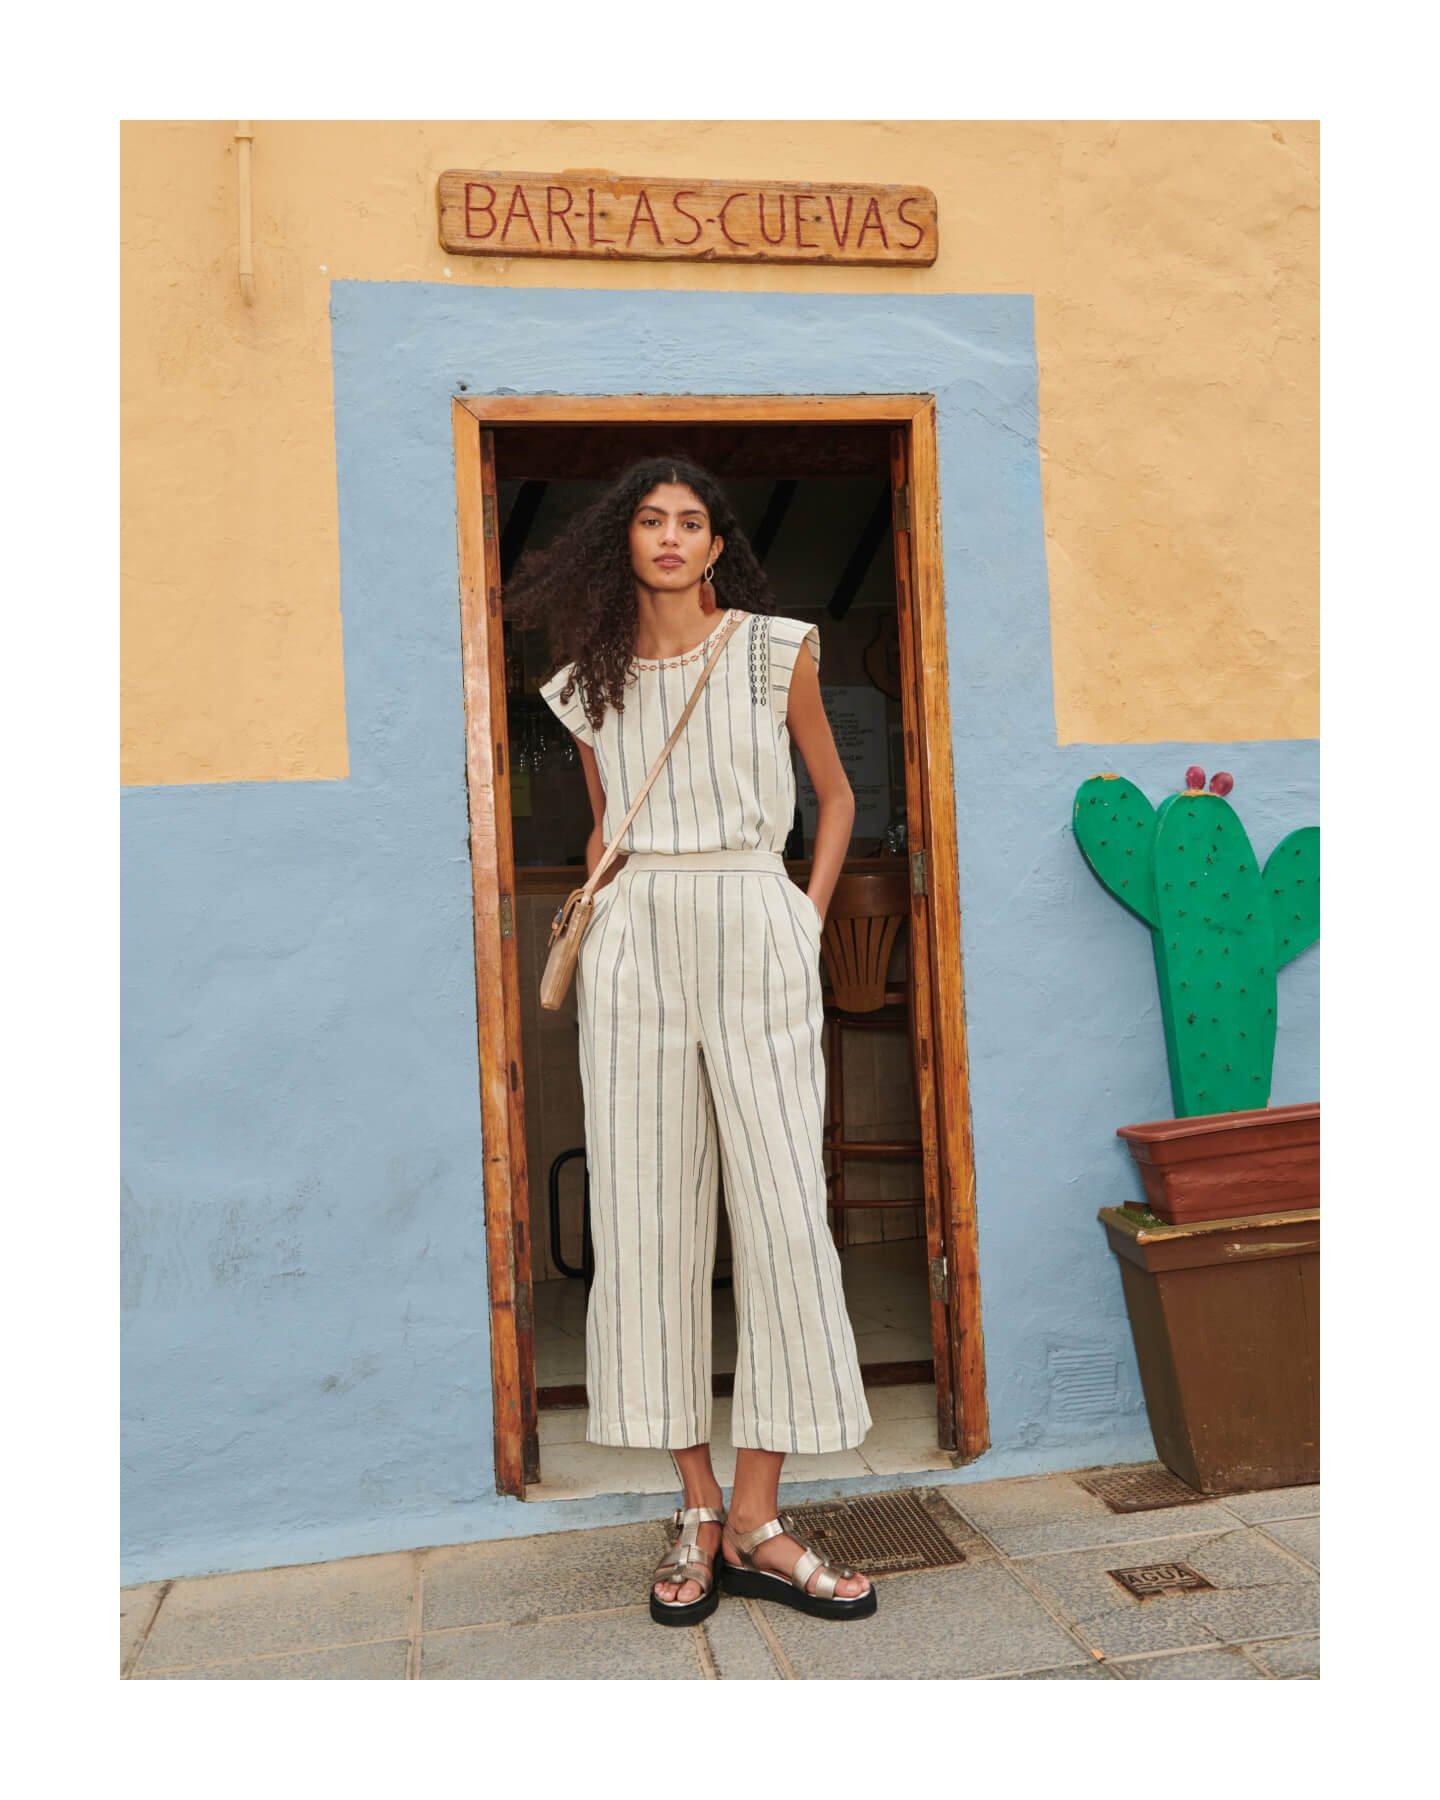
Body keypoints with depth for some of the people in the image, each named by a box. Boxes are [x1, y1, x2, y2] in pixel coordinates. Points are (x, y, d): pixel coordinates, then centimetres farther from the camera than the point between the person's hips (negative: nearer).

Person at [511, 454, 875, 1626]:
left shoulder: (777, 650, 7)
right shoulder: (591, 680, 13)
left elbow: (837, 795, 14)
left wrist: (809, 919, 3)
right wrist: (595, 896, 8)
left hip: (755, 937, -2)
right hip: (635, 946, 2)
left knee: (783, 1212, -7)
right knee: (647, 1213, 0)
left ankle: (756, 1524, 4)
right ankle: (698, 1507, 12)